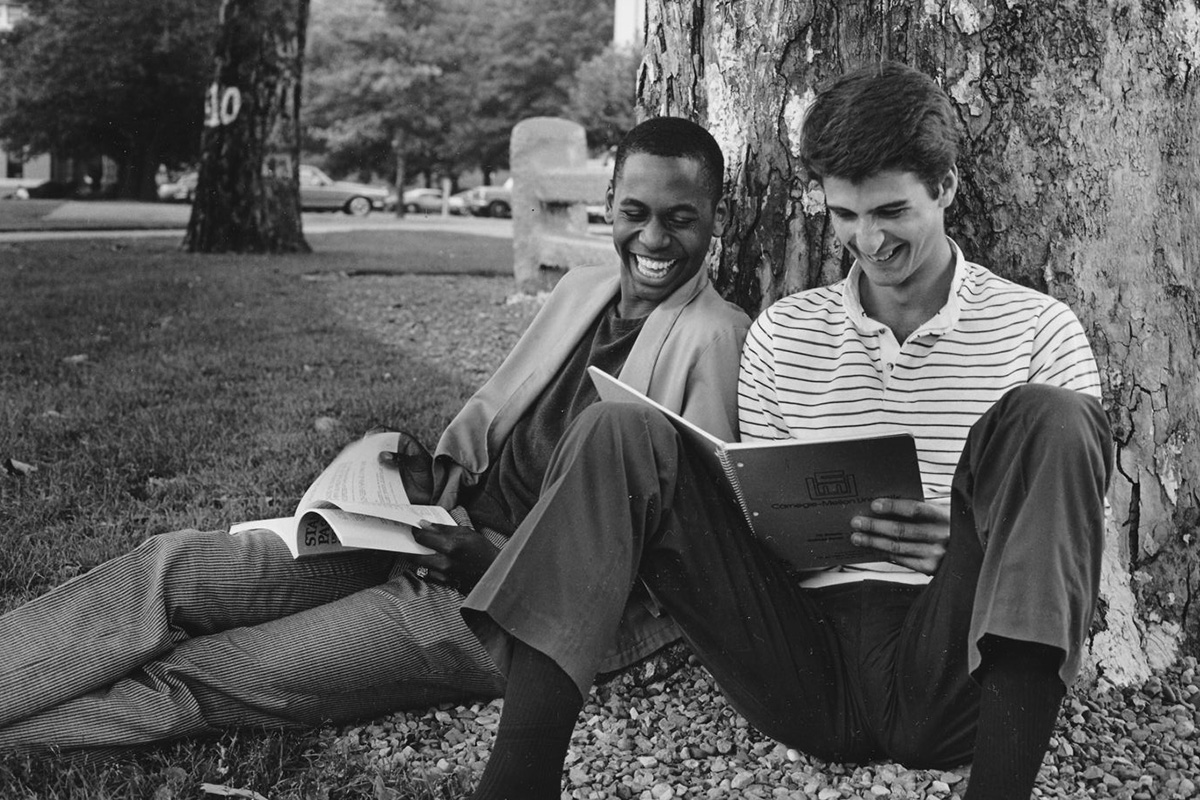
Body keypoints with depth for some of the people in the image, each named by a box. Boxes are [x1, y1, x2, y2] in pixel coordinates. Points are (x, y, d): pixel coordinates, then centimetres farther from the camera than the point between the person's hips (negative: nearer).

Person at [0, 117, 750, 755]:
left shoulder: (713, 339, -12)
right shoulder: (580, 290, 11)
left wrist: (495, 555, -22)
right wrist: (440, 473, -3)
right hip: (447, 537, 7)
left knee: (193, 679, -14)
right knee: (173, 567, -7)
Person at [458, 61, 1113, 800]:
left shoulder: (1039, 329, 6)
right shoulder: (781, 334, 14)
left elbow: (1075, 536, 4)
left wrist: (966, 540, -17)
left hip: (956, 673, -2)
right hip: (809, 664, 2)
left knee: (1046, 422, -24)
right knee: (622, 435, -12)